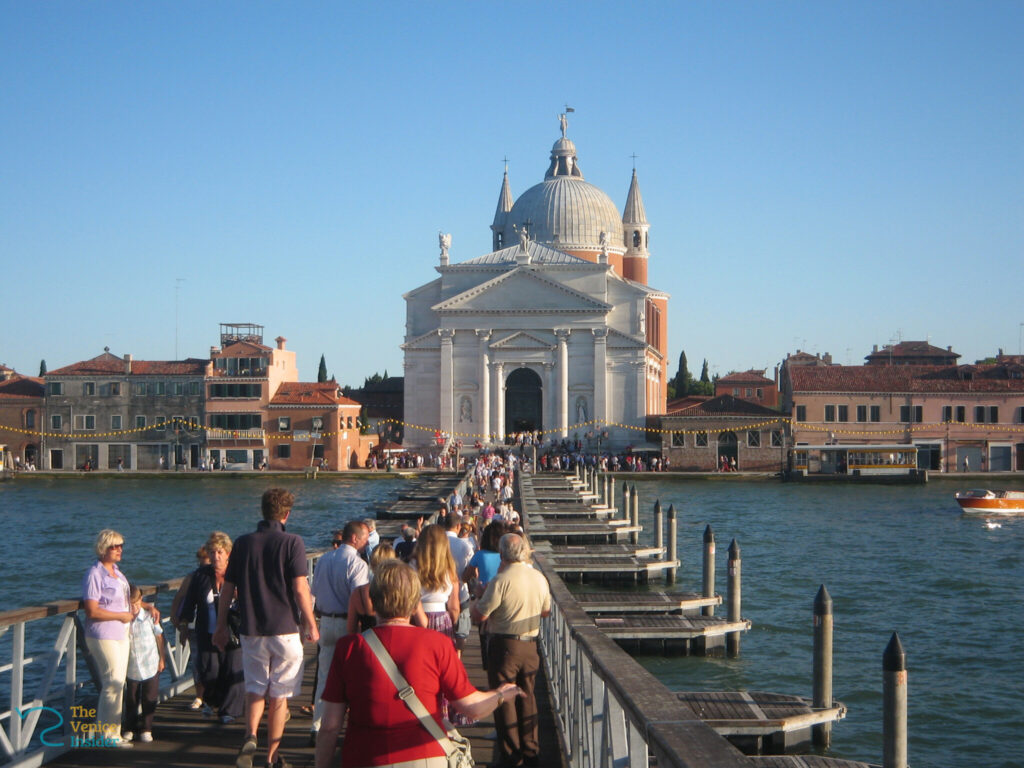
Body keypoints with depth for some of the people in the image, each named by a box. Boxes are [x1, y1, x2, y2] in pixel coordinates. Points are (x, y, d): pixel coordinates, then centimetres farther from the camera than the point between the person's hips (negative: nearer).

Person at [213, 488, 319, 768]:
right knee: (279, 695, 9)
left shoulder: (243, 543, 3)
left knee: (255, 689, 16)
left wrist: (221, 627, 16)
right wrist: (311, 625, -1)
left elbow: (227, 589, 6)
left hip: (251, 630, 3)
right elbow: (300, 589, -12)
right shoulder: (292, 542, -8)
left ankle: (250, 735, -10)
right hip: (285, 630, -3)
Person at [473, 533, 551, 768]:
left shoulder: (502, 580, -18)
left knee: (504, 699, 4)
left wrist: (479, 600, 7)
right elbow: (546, 610, 16)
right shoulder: (539, 578, 2)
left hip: (504, 645, -6)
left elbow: (480, 614, -14)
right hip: (530, 645, 6)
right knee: (527, 697, 16)